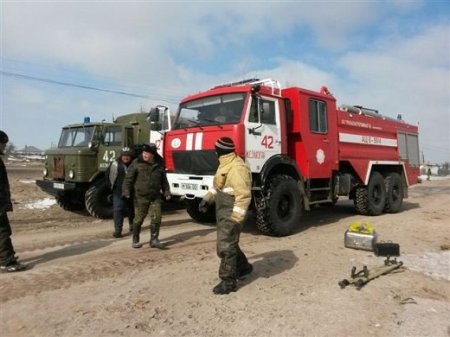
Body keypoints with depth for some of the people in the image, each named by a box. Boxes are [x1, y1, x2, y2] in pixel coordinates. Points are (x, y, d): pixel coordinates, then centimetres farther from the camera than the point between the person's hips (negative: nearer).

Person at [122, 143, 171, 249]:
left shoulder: (159, 165, 8)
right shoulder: (137, 163, -4)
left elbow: (163, 180, 18)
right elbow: (128, 178, -6)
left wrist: (166, 192, 12)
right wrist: (126, 191, -15)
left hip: (155, 197, 3)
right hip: (140, 197, -3)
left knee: (156, 217, -3)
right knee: (138, 219, 5)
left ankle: (154, 240, 6)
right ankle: (135, 240, 21)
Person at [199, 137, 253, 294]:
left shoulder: (237, 168, -22)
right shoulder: (225, 165, 13)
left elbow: (244, 195, -26)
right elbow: (218, 186, 24)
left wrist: (236, 218, -27)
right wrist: (207, 199, 14)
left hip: (231, 213, -10)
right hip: (223, 212, 10)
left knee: (226, 246, -5)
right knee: (228, 243, 20)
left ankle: (229, 281, 7)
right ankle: (243, 267, 38)